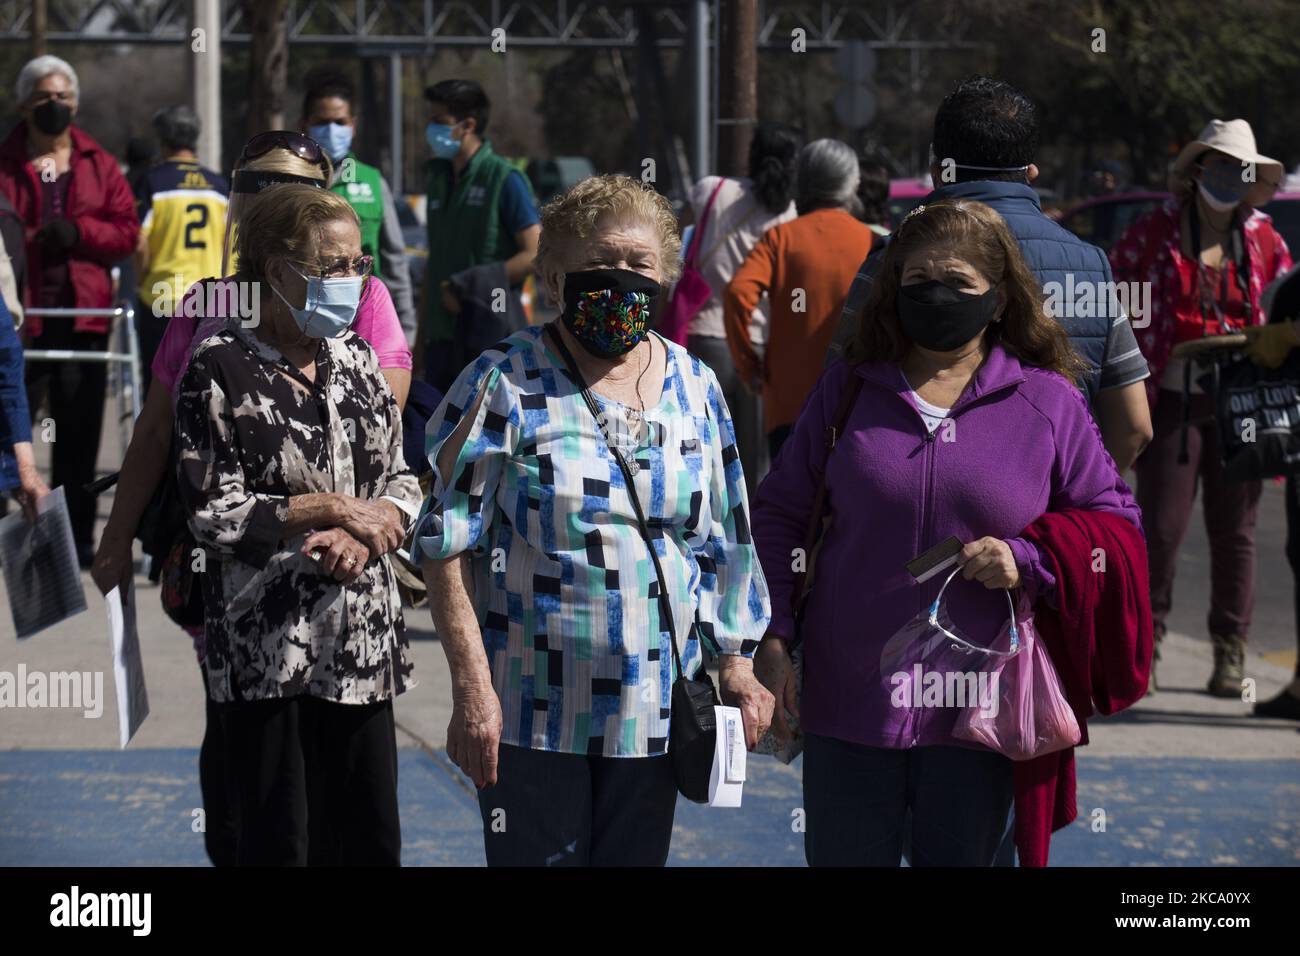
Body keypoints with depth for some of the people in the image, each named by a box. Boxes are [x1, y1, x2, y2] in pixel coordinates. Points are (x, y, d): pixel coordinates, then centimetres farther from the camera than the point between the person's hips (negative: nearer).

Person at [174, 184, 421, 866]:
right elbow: (212, 513, -11)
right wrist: (333, 509, -14)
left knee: (370, 837, 4)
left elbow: (402, 483, 12)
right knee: (279, 840, 1)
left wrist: (367, 530, -9)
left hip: (362, 640, 5)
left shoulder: (354, 360, 10)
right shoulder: (220, 368, -7)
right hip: (265, 650, -5)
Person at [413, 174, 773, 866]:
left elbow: (725, 544, 16)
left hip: (656, 711, 4)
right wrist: (472, 687, -15)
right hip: (533, 713, -4)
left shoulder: (694, 387, 8)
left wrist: (734, 663, 10)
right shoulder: (507, 385, -7)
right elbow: (446, 544, -9)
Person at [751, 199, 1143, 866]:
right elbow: (780, 512, 11)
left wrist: (1026, 561, -11)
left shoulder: (1048, 401, 2)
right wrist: (772, 638, 1)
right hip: (849, 701, 1)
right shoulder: (848, 386, 6)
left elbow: (1117, 523, 7)